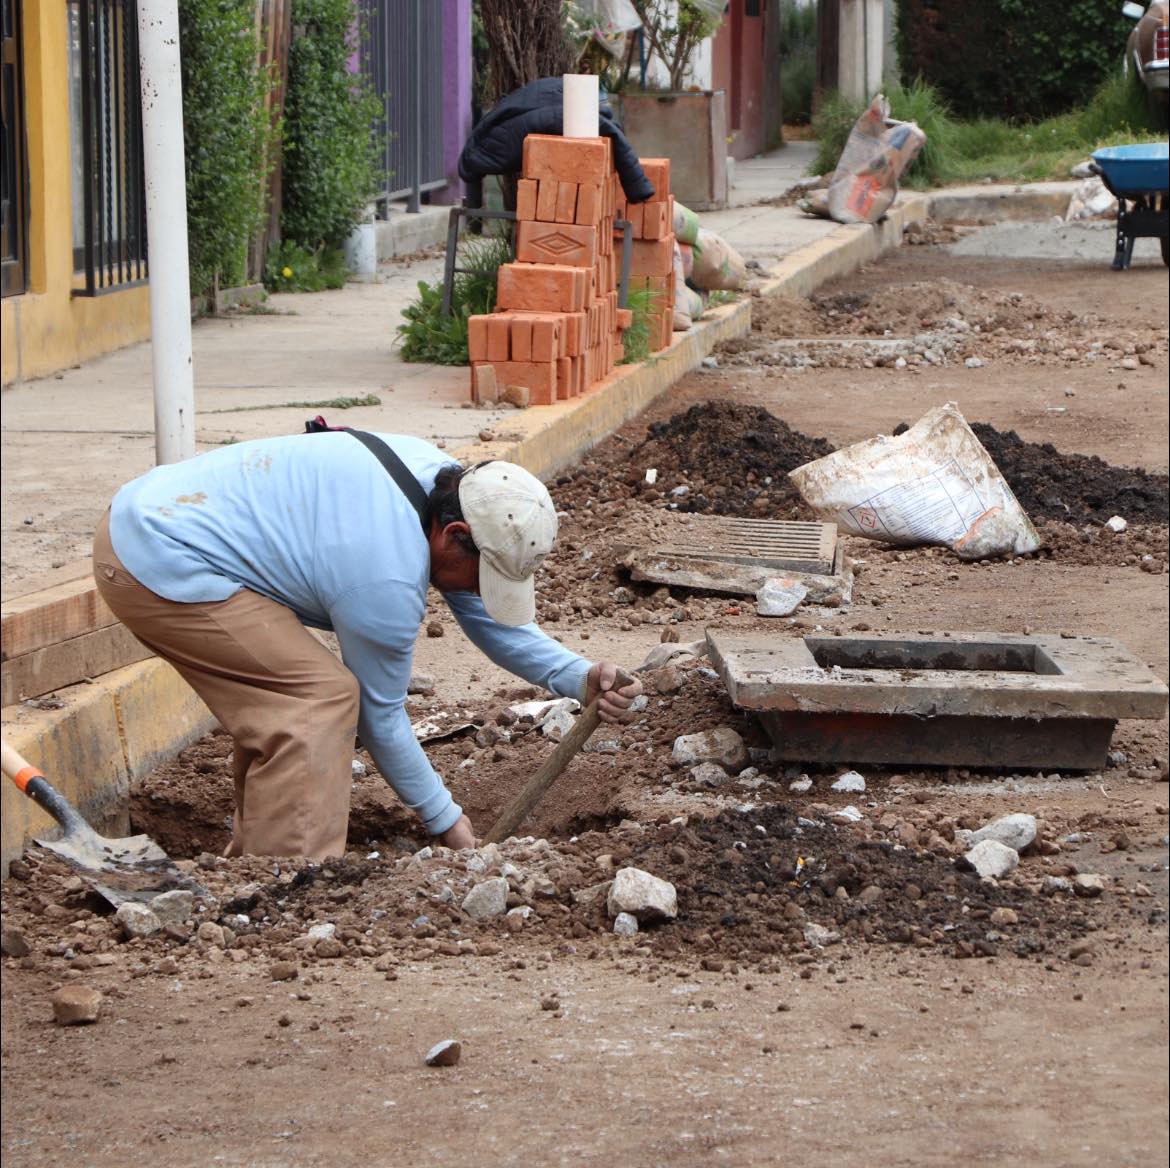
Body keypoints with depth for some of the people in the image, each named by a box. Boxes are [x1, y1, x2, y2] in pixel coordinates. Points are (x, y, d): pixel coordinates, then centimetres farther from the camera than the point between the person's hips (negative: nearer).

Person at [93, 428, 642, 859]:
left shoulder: (440, 478, 4)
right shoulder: (388, 582, -22)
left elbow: (488, 617, 15)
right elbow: (380, 714, -8)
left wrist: (580, 678, 4)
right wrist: (445, 820, 3)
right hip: (159, 569, -10)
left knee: (278, 697, 17)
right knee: (321, 698, -12)